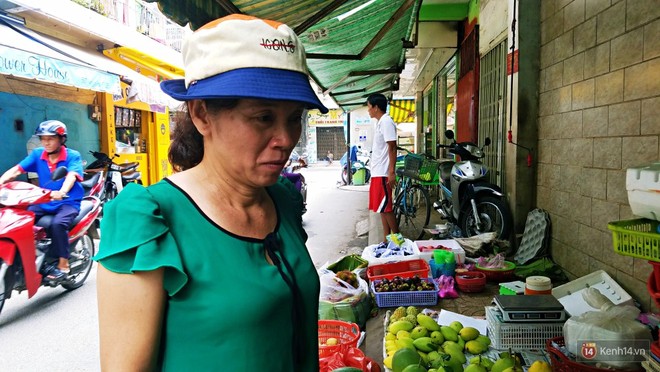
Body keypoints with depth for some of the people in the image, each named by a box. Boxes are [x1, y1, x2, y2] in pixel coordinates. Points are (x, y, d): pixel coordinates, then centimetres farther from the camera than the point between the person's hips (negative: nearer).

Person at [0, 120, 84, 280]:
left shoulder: (73, 156, -8)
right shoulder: (37, 154, 5)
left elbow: (72, 176, -26)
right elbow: (16, 170, -4)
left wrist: (62, 192, -46)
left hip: (68, 202, -5)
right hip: (43, 202, 5)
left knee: (57, 223, -32)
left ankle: (63, 265, -20)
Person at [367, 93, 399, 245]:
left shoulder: (386, 122, -13)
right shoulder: (380, 122, 17)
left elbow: (392, 148, -18)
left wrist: (392, 172, -22)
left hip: (383, 173, -10)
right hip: (377, 172, 10)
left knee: (385, 207, -6)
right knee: (381, 207, 11)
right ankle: (386, 241, 16)